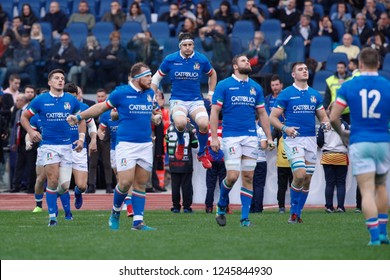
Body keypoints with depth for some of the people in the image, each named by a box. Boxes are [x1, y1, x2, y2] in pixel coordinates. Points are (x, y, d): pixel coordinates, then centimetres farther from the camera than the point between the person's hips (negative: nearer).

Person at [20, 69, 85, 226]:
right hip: (49, 145, -2)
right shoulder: (41, 100, 0)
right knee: (53, 181, -12)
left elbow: (81, 119, 18)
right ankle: (52, 216, -2)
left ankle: (53, 196, 30)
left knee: (64, 186, -4)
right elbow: (24, 117, 8)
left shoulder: (71, 100, 6)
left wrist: (81, 138, 6)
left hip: (67, 145, 2)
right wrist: (31, 132, -9)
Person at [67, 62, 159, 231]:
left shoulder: (150, 93, 9)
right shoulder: (121, 93, -4)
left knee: (140, 184, 2)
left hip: (146, 145, 4)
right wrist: (79, 117, 10)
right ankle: (115, 212, 13)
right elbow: (102, 107, 9)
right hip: (126, 144, -4)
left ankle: (138, 222, 3)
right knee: (125, 182, -12)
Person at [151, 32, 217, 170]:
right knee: (180, 123, -34)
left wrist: (211, 94, 18)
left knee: (204, 124, -26)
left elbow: (212, 74, 21)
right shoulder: (170, 60, -3)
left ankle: (202, 154, 2)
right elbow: (156, 77, 11)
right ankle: (180, 143, 4)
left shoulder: (201, 59, 0)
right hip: (177, 100, -1)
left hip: (196, 100, 1)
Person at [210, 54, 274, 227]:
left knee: (248, 177, 1)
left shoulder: (255, 87, 11)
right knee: (233, 176, -12)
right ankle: (221, 206, 14)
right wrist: (214, 137, -10)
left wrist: (269, 137, 11)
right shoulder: (224, 85, -1)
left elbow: (262, 114, 16)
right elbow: (214, 112, -3)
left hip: (251, 137, 4)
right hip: (231, 136, -4)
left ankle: (245, 218, 6)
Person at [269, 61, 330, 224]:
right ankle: (293, 213, -3)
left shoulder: (315, 95, 12)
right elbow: (273, 117, -1)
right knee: (300, 175, -18)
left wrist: (326, 123, -6)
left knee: (307, 179, 4)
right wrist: (285, 128, -18)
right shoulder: (286, 94, -1)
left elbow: (322, 116, 17)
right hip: (293, 138, -5)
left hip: (310, 139, 5)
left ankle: (297, 214, 15)